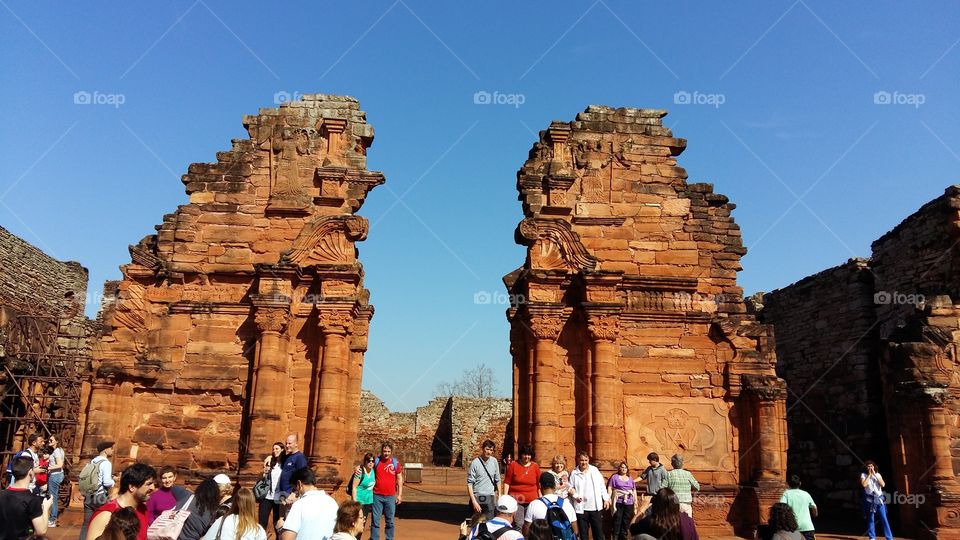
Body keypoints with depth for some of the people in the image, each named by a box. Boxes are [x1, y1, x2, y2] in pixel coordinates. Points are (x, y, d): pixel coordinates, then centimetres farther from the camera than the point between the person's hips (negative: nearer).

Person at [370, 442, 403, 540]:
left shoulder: (395, 462, 0)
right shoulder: (376, 461, 0)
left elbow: (399, 479, 5)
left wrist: (400, 494, 2)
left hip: (390, 497, 0)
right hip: (377, 496, 0)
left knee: (389, 521, 7)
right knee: (375, 520, 2)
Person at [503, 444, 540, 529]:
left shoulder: (535, 466, 6)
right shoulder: (513, 465, 0)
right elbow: (507, 482, 2)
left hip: (531, 501, 2)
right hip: (516, 500, -2)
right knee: (518, 524, -12)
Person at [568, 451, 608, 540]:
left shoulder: (595, 470, 3)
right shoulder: (574, 473, -3)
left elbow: (601, 485, 8)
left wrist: (606, 499, 5)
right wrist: (575, 496, -16)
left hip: (596, 507, 1)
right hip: (581, 508, -1)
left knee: (598, 532, 8)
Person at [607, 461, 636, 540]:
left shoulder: (630, 478, 16)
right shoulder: (614, 477, 2)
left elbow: (634, 490, 20)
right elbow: (610, 488, -2)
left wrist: (635, 500, 14)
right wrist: (608, 498, -11)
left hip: (629, 503, 4)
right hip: (618, 502, -4)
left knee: (626, 521, 7)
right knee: (617, 520, -6)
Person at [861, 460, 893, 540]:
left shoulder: (877, 474, 10)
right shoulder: (863, 475, 1)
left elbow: (883, 484, -5)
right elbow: (864, 484, -16)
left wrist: (875, 475, -7)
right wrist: (869, 475, -9)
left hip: (879, 499, 2)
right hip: (870, 499, -2)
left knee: (884, 519, -1)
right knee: (870, 519, 2)